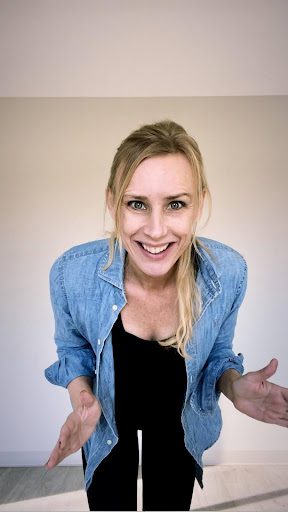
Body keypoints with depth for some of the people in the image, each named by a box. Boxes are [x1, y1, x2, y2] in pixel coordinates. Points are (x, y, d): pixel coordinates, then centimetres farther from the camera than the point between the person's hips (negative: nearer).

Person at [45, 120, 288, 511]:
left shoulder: (229, 272, -29)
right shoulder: (72, 273, -31)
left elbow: (218, 355, -9)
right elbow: (73, 350, -10)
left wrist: (235, 386, -30)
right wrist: (82, 399, -28)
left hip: (179, 418, 1)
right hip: (108, 419, 0)